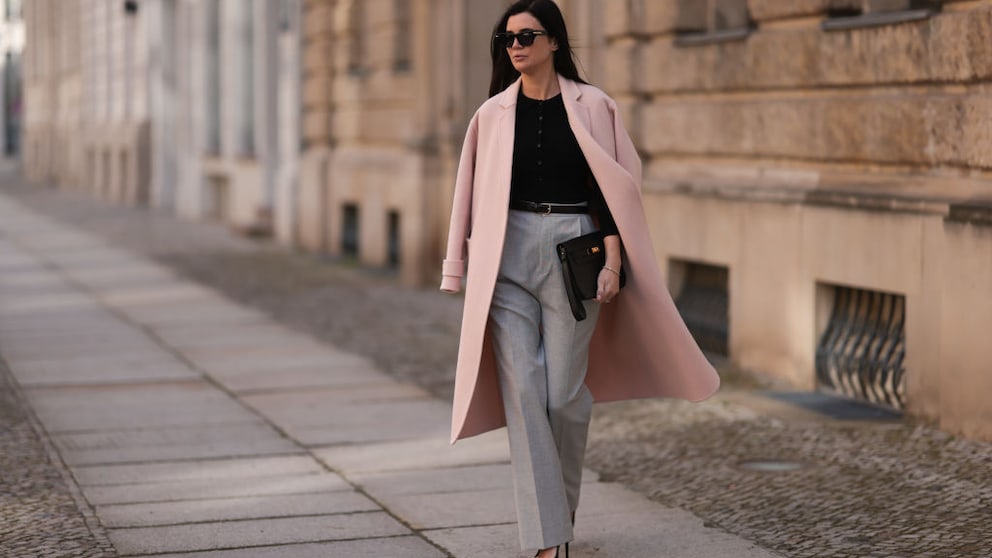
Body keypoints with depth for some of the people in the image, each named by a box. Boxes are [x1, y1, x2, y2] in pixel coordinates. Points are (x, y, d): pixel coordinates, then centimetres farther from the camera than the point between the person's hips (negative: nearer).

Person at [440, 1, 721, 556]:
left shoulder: (591, 107, 1)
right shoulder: (494, 113, 7)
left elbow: (610, 186, 0)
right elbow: (477, 195, 10)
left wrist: (612, 260, -9)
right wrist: (468, 271, 7)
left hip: (572, 251, -2)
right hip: (508, 255, 2)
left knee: (565, 394, 0)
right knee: (522, 391, -7)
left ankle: (563, 504, 29)